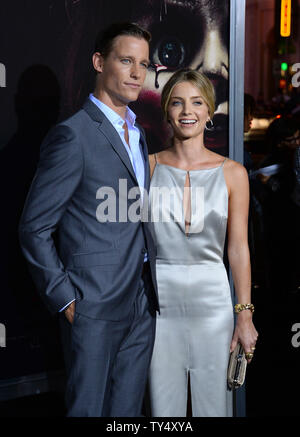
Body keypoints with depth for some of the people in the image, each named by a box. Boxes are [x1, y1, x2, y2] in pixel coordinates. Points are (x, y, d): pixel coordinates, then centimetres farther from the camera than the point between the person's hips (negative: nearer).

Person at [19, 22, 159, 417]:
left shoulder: (137, 133, 14)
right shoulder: (73, 135, -12)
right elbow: (35, 228, -12)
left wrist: (151, 288, 9)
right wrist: (65, 299, -13)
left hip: (142, 303, 7)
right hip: (95, 308, -7)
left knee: (127, 410, 15)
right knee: (88, 408, 5)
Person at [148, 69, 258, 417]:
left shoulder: (232, 173, 0)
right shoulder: (149, 166, 1)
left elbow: (238, 248, 1)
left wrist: (245, 317, -2)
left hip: (211, 300, 0)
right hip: (160, 300, 0)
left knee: (213, 402, 8)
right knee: (164, 405, 10)